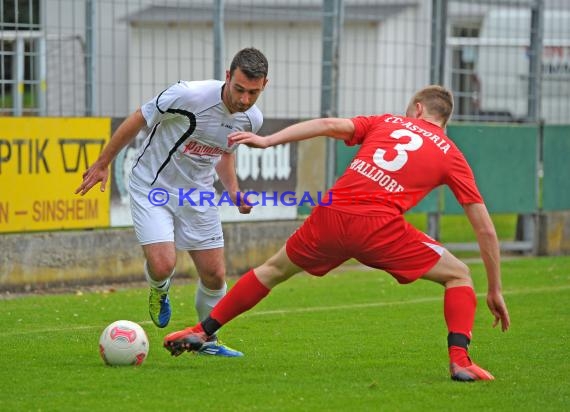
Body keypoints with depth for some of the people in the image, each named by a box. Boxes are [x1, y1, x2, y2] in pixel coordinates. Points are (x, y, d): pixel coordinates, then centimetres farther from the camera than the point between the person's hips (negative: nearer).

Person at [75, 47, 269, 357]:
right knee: (162, 265, -20)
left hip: (197, 195, 5)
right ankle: (159, 291, 19)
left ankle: (207, 340, 28)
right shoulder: (188, 95, -28)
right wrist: (103, 163, -5)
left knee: (214, 275, 2)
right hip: (152, 188, -5)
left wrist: (233, 190, 0)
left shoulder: (252, 119, -8)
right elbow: (138, 120, -13)